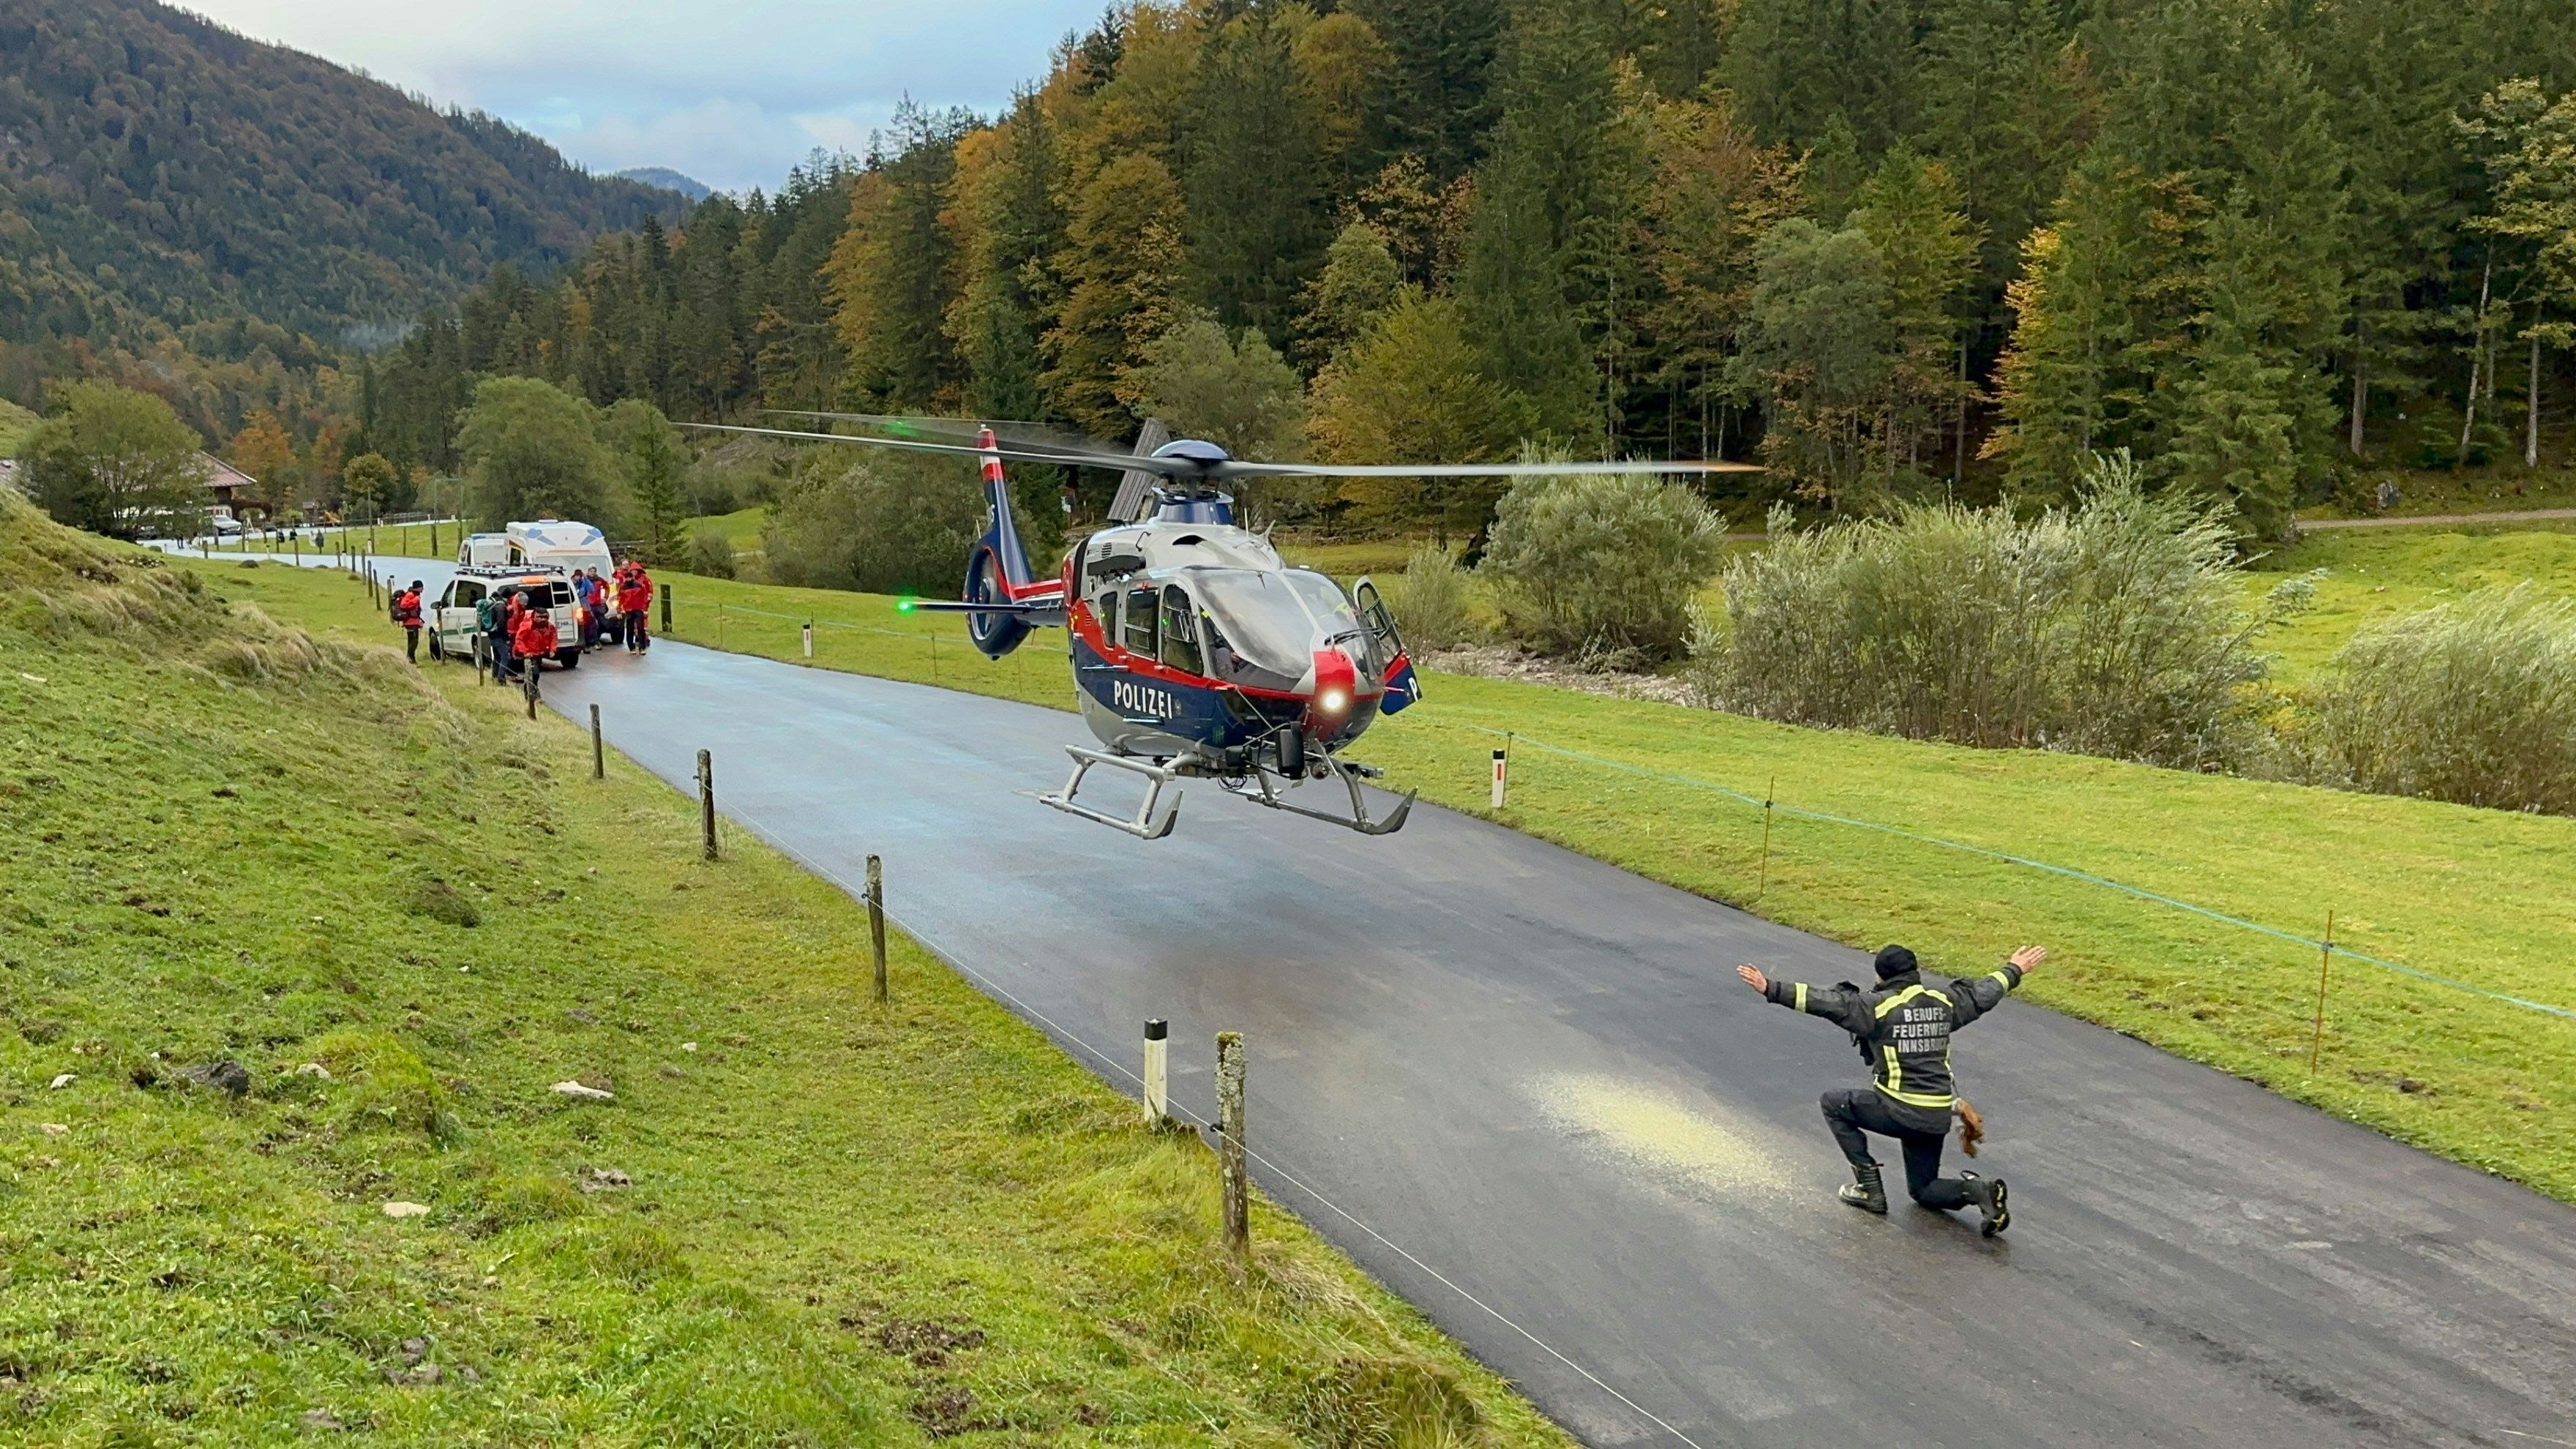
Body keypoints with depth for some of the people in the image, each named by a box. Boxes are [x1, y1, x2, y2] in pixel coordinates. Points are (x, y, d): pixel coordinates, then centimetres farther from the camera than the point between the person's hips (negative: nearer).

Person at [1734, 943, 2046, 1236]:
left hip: (1898, 1110, -7)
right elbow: (1984, 993, 26)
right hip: (1938, 1116, 7)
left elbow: (1827, 1002, -18)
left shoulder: (1878, 1006, -9)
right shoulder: (1944, 1001, 10)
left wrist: (1772, 989, -20)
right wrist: (2015, 970, 45)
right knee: (1923, 1189, 23)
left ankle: (1870, 1189, 12)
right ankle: (1975, 1189, -6)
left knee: (1834, 1104, 17)